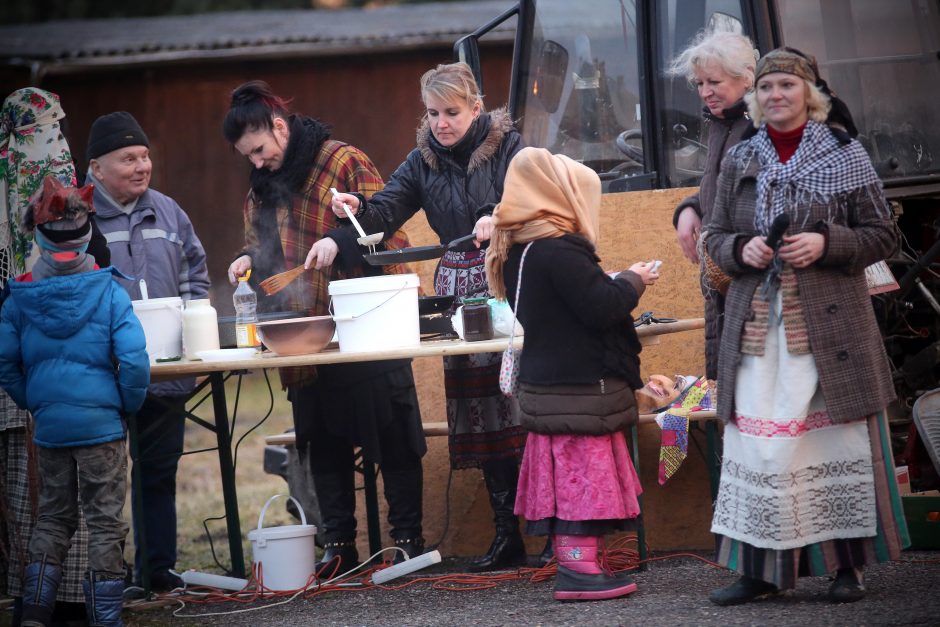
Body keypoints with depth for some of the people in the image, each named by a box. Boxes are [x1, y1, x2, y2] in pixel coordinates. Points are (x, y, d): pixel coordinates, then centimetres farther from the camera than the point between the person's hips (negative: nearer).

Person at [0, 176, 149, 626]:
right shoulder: (108, 292, -10)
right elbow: (133, 359, -16)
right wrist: (129, 405, 0)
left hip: (48, 423, 3)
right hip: (100, 421, -3)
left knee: (53, 516, 17)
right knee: (105, 522, 5)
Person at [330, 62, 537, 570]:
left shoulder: (506, 145, -1)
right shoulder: (424, 160, 11)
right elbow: (388, 211, 3)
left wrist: (499, 218, -33)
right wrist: (358, 210, -18)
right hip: (459, 290, 5)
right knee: (482, 414, 4)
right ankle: (507, 536, 9)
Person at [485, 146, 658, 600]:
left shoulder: (518, 250, 12)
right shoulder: (558, 251, -20)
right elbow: (601, 307, -23)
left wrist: (617, 284, 13)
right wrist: (633, 281, -6)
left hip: (547, 386, 10)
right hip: (581, 388, -10)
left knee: (568, 477, 13)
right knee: (584, 476, -6)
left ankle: (571, 562, 17)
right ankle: (579, 569, -6)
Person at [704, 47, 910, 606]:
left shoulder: (845, 156, 2)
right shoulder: (740, 162, 10)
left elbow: (883, 236, 2)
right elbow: (716, 238, 15)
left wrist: (827, 243, -14)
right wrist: (742, 250, -7)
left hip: (830, 324, -2)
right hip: (758, 324, 2)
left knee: (839, 438, -2)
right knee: (757, 441, -2)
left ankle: (848, 565, 8)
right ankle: (759, 568, 3)